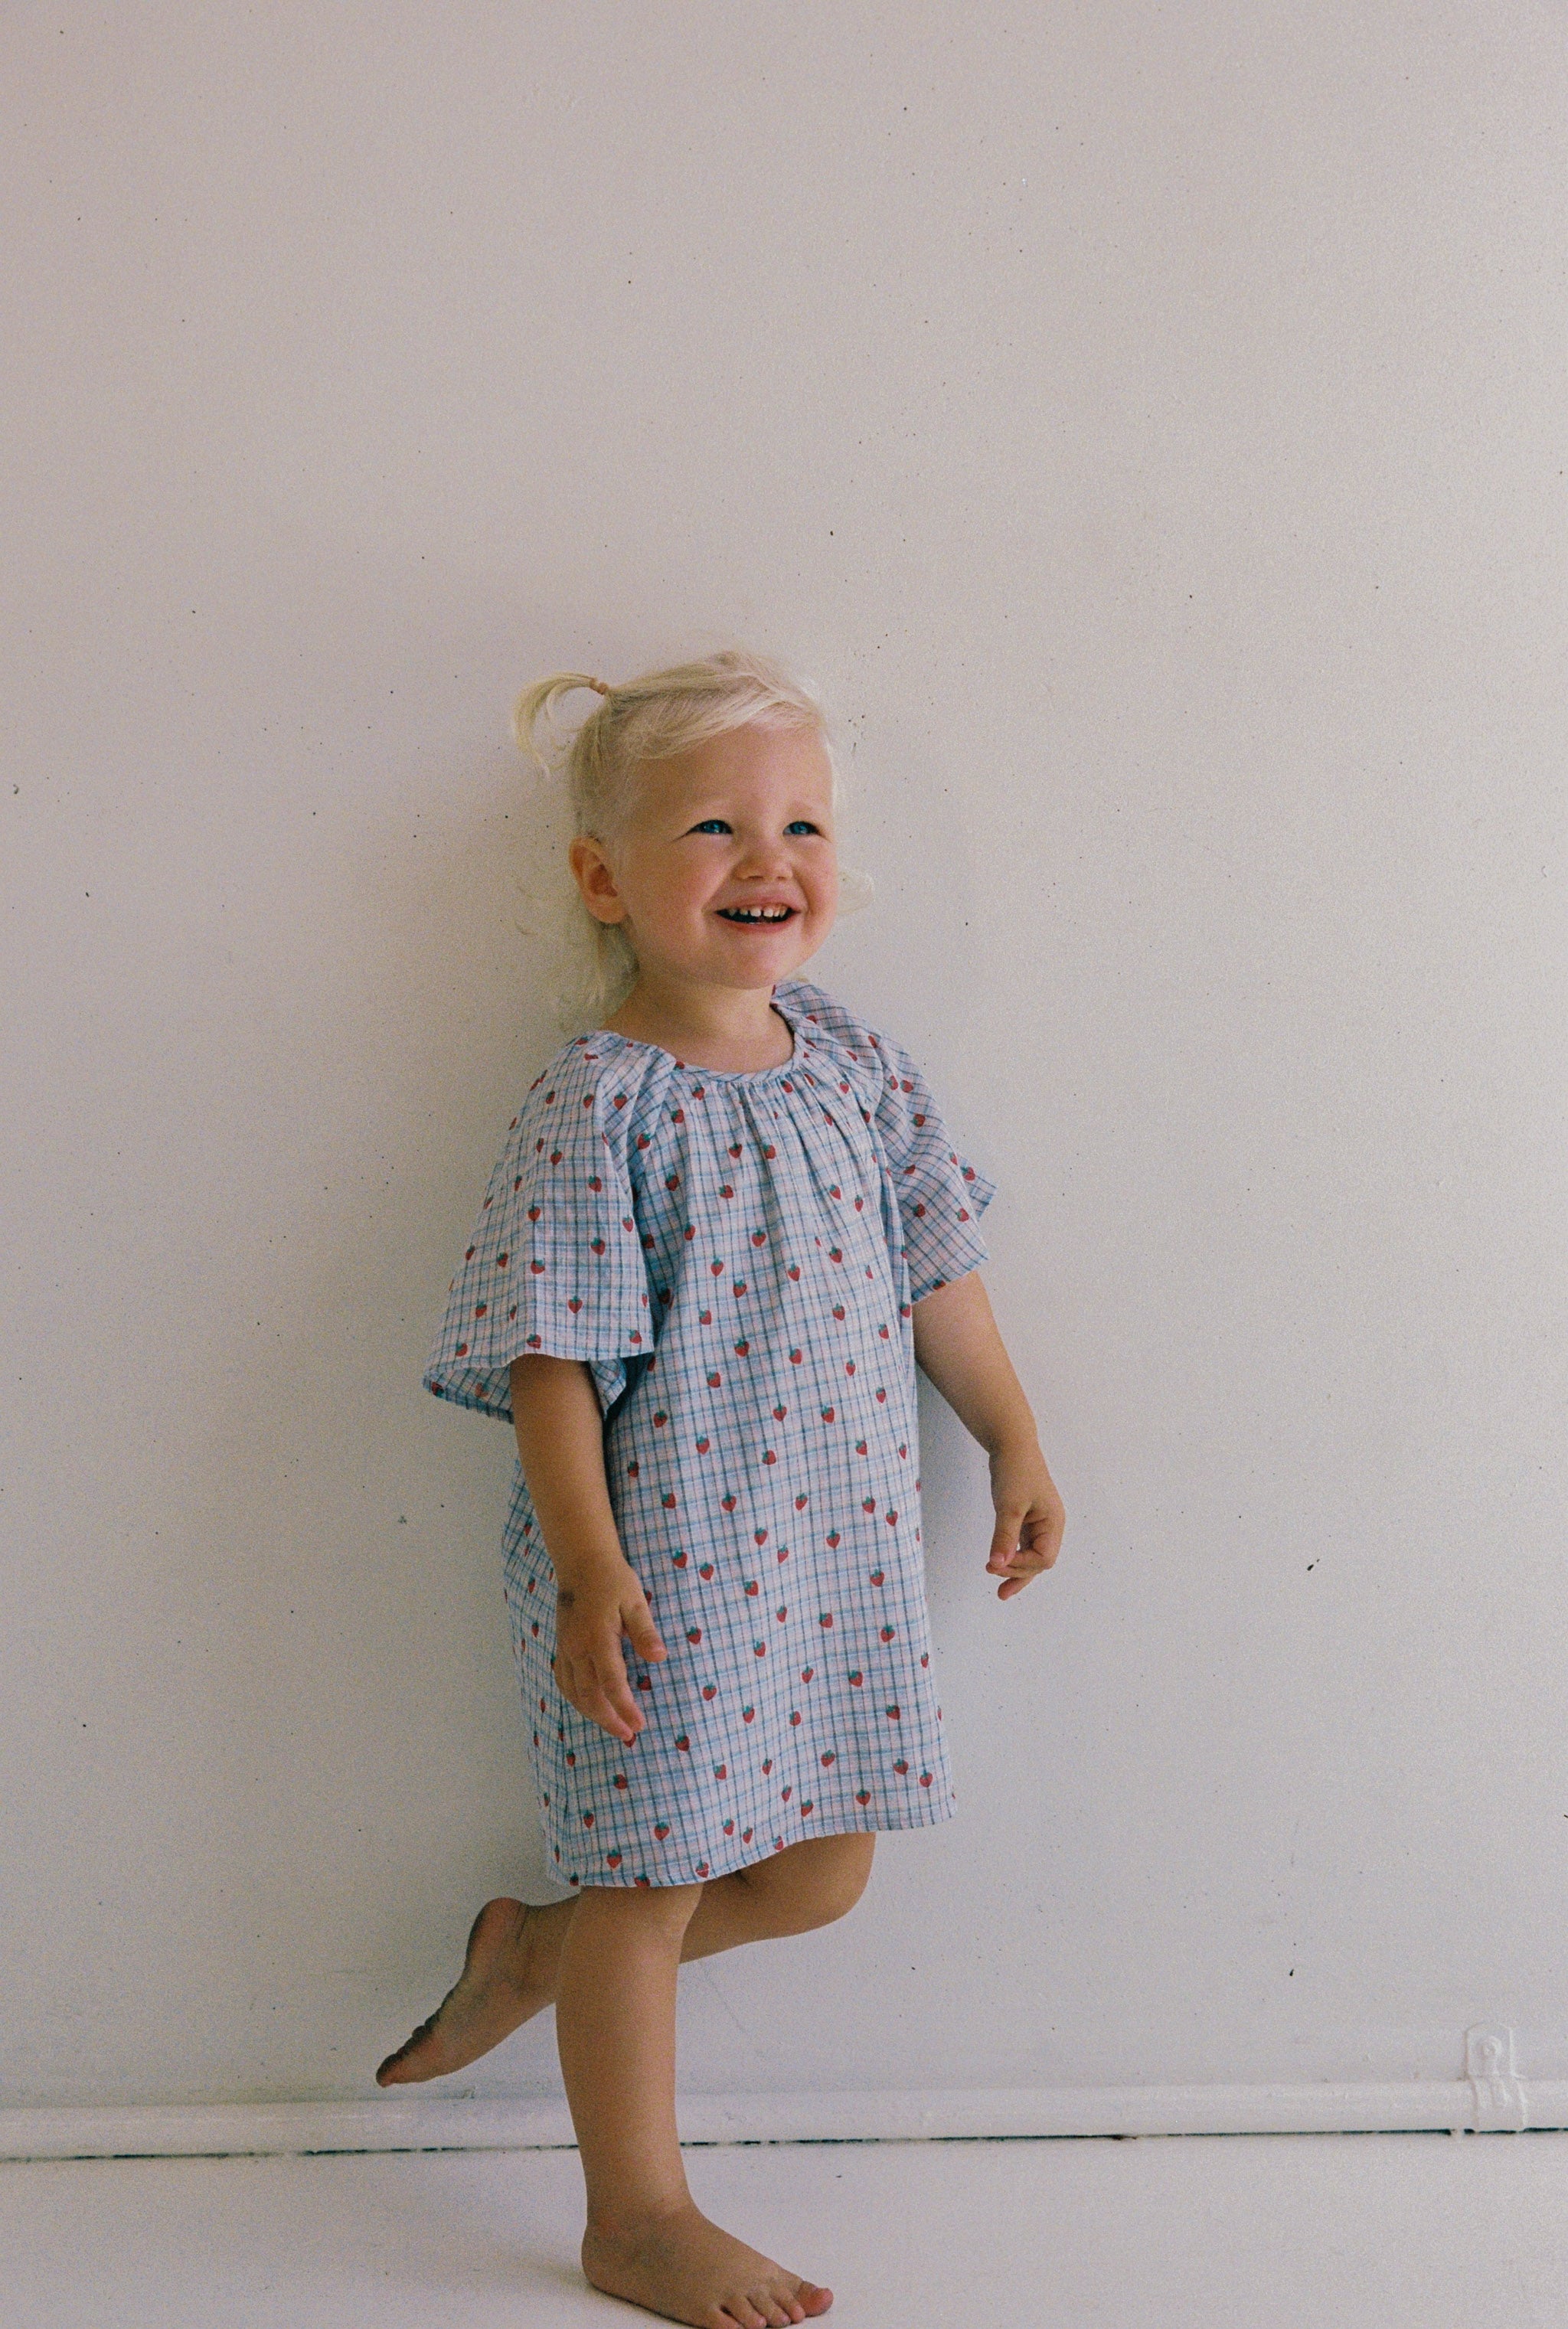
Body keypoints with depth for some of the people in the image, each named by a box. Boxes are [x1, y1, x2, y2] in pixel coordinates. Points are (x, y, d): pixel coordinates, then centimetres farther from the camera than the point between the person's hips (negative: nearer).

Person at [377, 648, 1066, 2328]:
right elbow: (552, 1357, -17)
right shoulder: (598, 1107, -16)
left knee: (819, 1875, 15)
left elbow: (934, 1269, 13)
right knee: (654, 1883, 7)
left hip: (837, 1550, 7)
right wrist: (590, 1569, -21)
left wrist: (1017, 1448, 15)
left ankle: (535, 1949, 37)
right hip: (661, 1563, -7)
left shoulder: (849, 1067, 3)